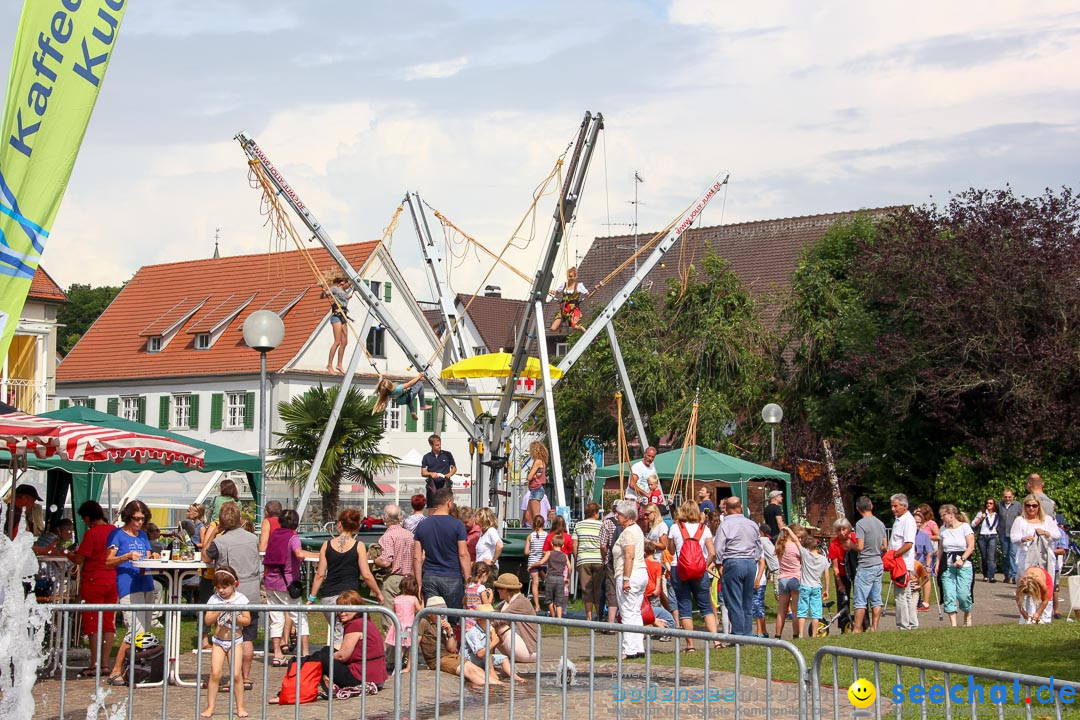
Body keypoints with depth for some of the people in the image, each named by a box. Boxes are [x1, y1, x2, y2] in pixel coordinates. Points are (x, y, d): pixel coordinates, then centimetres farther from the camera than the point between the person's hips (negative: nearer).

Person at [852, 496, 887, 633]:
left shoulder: (861, 524, -14)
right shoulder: (880, 523, 9)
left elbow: (860, 546, -18)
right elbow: (884, 547, 13)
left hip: (866, 566, -7)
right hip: (879, 565, 7)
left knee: (860, 600, -4)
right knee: (876, 599, 10)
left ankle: (857, 629, -4)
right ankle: (874, 628, 12)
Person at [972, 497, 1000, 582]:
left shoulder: (997, 515, 10)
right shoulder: (982, 513, 9)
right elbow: (973, 524, 3)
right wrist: (981, 518, -8)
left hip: (992, 537, -2)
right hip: (982, 537, 2)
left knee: (991, 557, -15)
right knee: (984, 558, 5)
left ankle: (992, 576, -24)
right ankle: (985, 576, 15)